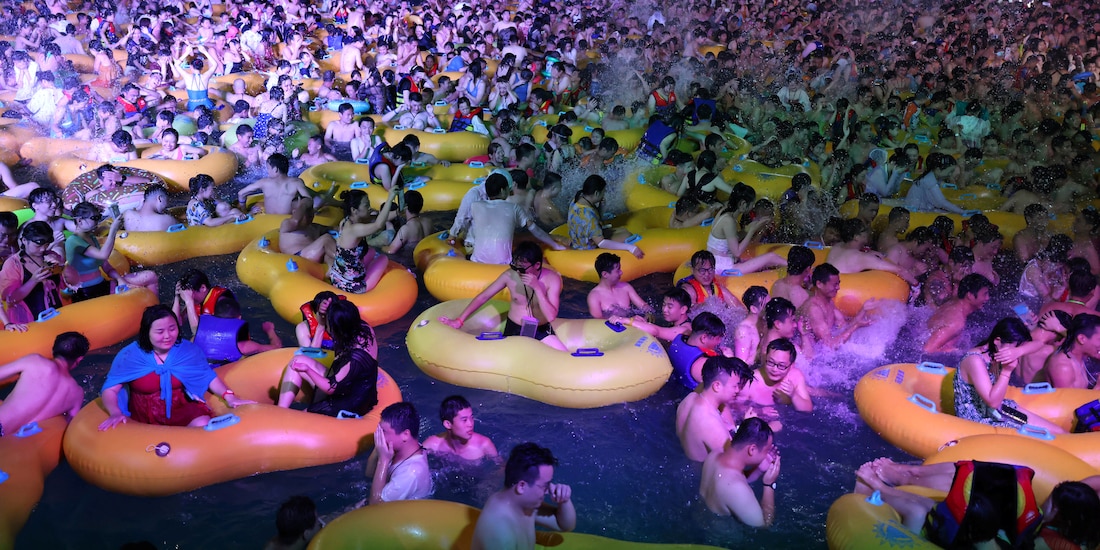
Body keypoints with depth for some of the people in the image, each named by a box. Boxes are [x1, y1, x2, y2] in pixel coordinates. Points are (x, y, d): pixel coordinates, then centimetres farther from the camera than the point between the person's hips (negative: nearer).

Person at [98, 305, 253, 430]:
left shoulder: (189, 350, 0)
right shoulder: (129, 356, -7)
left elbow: (209, 377, 11)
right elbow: (110, 389, -7)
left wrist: (229, 397, -5)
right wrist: (115, 413, -27)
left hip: (180, 412, 1)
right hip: (143, 418, -1)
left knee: (203, 425, -27)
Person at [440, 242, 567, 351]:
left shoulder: (552, 279, -17)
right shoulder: (510, 275, -12)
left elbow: (551, 316, -23)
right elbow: (483, 297, -4)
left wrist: (537, 288, -30)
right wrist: (459, 320, -8)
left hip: (542, 331, -1)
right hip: (514, 329, 1)